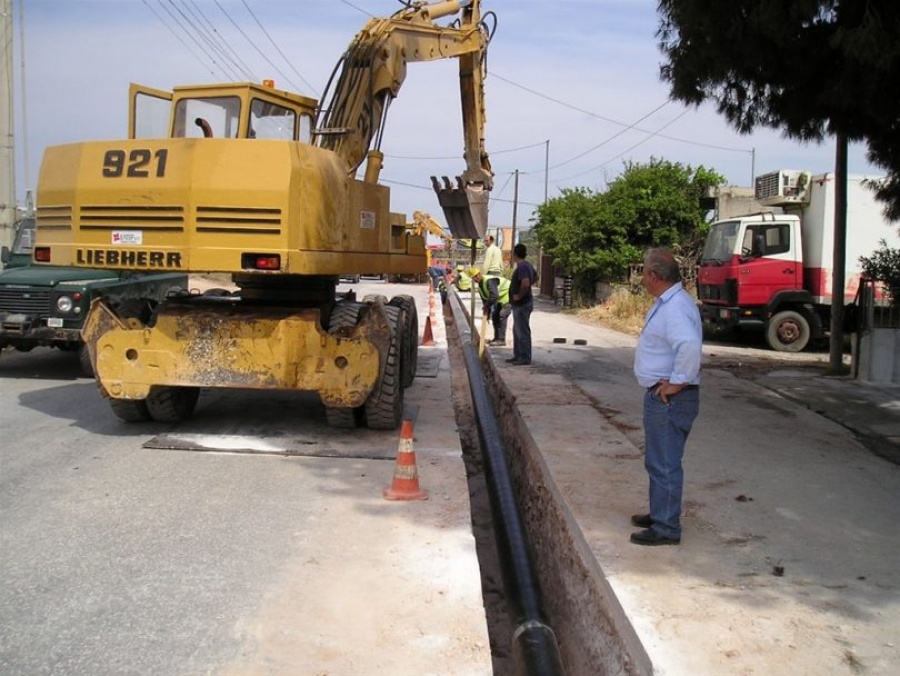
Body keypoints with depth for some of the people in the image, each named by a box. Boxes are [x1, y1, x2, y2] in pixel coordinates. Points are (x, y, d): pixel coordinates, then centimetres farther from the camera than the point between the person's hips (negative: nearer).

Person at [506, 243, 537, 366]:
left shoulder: (522, 267, -21)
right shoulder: (527, 265, 11)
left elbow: (525, 284, -34)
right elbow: (535, 276, 28)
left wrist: (519, 296, -20)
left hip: (522, 304, -11)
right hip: (521, 304, 11)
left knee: (523, 332, -3)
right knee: (517, 331, 18)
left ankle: (525, 358, 3)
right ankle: (518, 355, 26)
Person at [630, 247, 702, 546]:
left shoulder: (675, 307, -22)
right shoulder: (668, 302, 12)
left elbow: (690, 345, -38)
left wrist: (677, 382, -28)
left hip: (669, 399, -11)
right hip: (661, 396, 11)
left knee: (664, 465, -2)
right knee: (658, 462, 21)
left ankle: (666, 529, 8)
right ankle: (660, 514, 35)